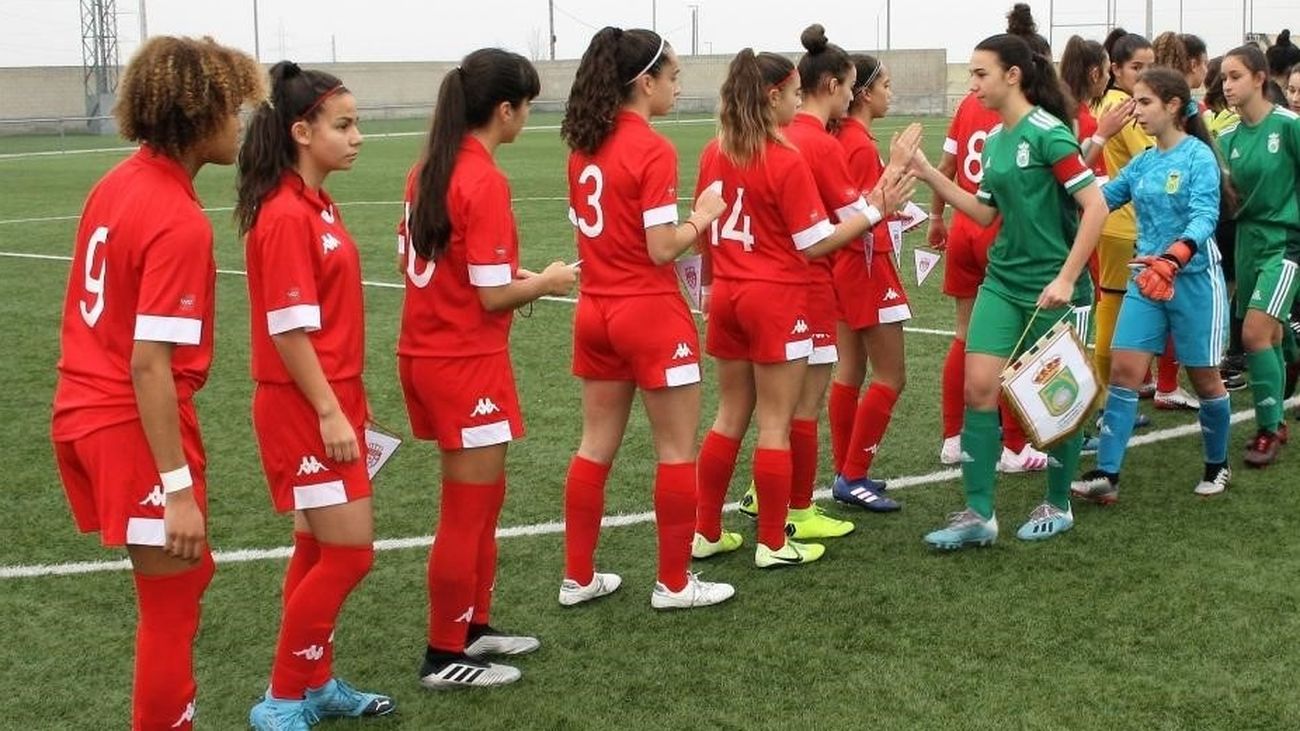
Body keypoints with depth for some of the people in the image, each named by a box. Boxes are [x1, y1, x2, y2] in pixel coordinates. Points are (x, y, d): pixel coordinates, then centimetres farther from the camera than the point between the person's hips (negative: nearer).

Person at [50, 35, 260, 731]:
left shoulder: (118, 182, 4)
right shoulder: (180, 223, -21)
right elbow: (150, 365, -24)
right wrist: (178, 486, -21)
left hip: (86, 409, 9)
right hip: (137, 423, -9)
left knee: (184, 577, 21)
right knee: (173, 603, 4)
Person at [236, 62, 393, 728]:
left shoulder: (319, 206, 10)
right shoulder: (285, 216, -18)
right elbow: (289, 329, -21)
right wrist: (330, 413, -19)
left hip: (331, 402, 9)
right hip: (304, 411, -9)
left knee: (319, 548, 16)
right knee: (350, 552, -5)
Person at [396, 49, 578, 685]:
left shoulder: (428, 169, 6)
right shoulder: (485, 181, -19)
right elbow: (492, 296, -18)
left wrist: (511, 272, 11)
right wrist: (547, 281, -2)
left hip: (425, 353, 9)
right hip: (467, 364, -9)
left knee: (483, 495, 21)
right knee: (467, 512, 3)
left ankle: (473, 627, 32)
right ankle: (444, 658, 14)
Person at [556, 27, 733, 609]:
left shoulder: (584, 146, 5)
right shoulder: (653, 149, -17)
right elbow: (661, 249, -19)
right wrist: (703, 216, -2)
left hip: (596, 312, 8)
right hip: (649, 315, -7)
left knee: (596, 446, 15)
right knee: (676, 450, 6)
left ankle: (578, 578, 22)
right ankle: (674, 584, 14)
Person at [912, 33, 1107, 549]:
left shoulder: (1047, 133, -15)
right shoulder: (995, 141, 9)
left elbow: (1095, 206, -19)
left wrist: (1067, 278, -22)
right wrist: (928, 174, 8)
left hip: (1050, 288, -7)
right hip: (1002, 281, 7)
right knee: (979, 387, -2)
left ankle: (1058, 506, 26)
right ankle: (978, 514, 4)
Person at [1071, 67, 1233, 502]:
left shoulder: (1198, 156, -12)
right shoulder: (1142, 163, 7)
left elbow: (1204, 217, -25)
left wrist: (1173, 259, -41)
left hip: (1194, 278, -5)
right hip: (1146, 278, 5)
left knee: (1204, 378, 8)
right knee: (1123, 371, -6)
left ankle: (1217, 466, 29)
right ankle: (1106, 474, -7)